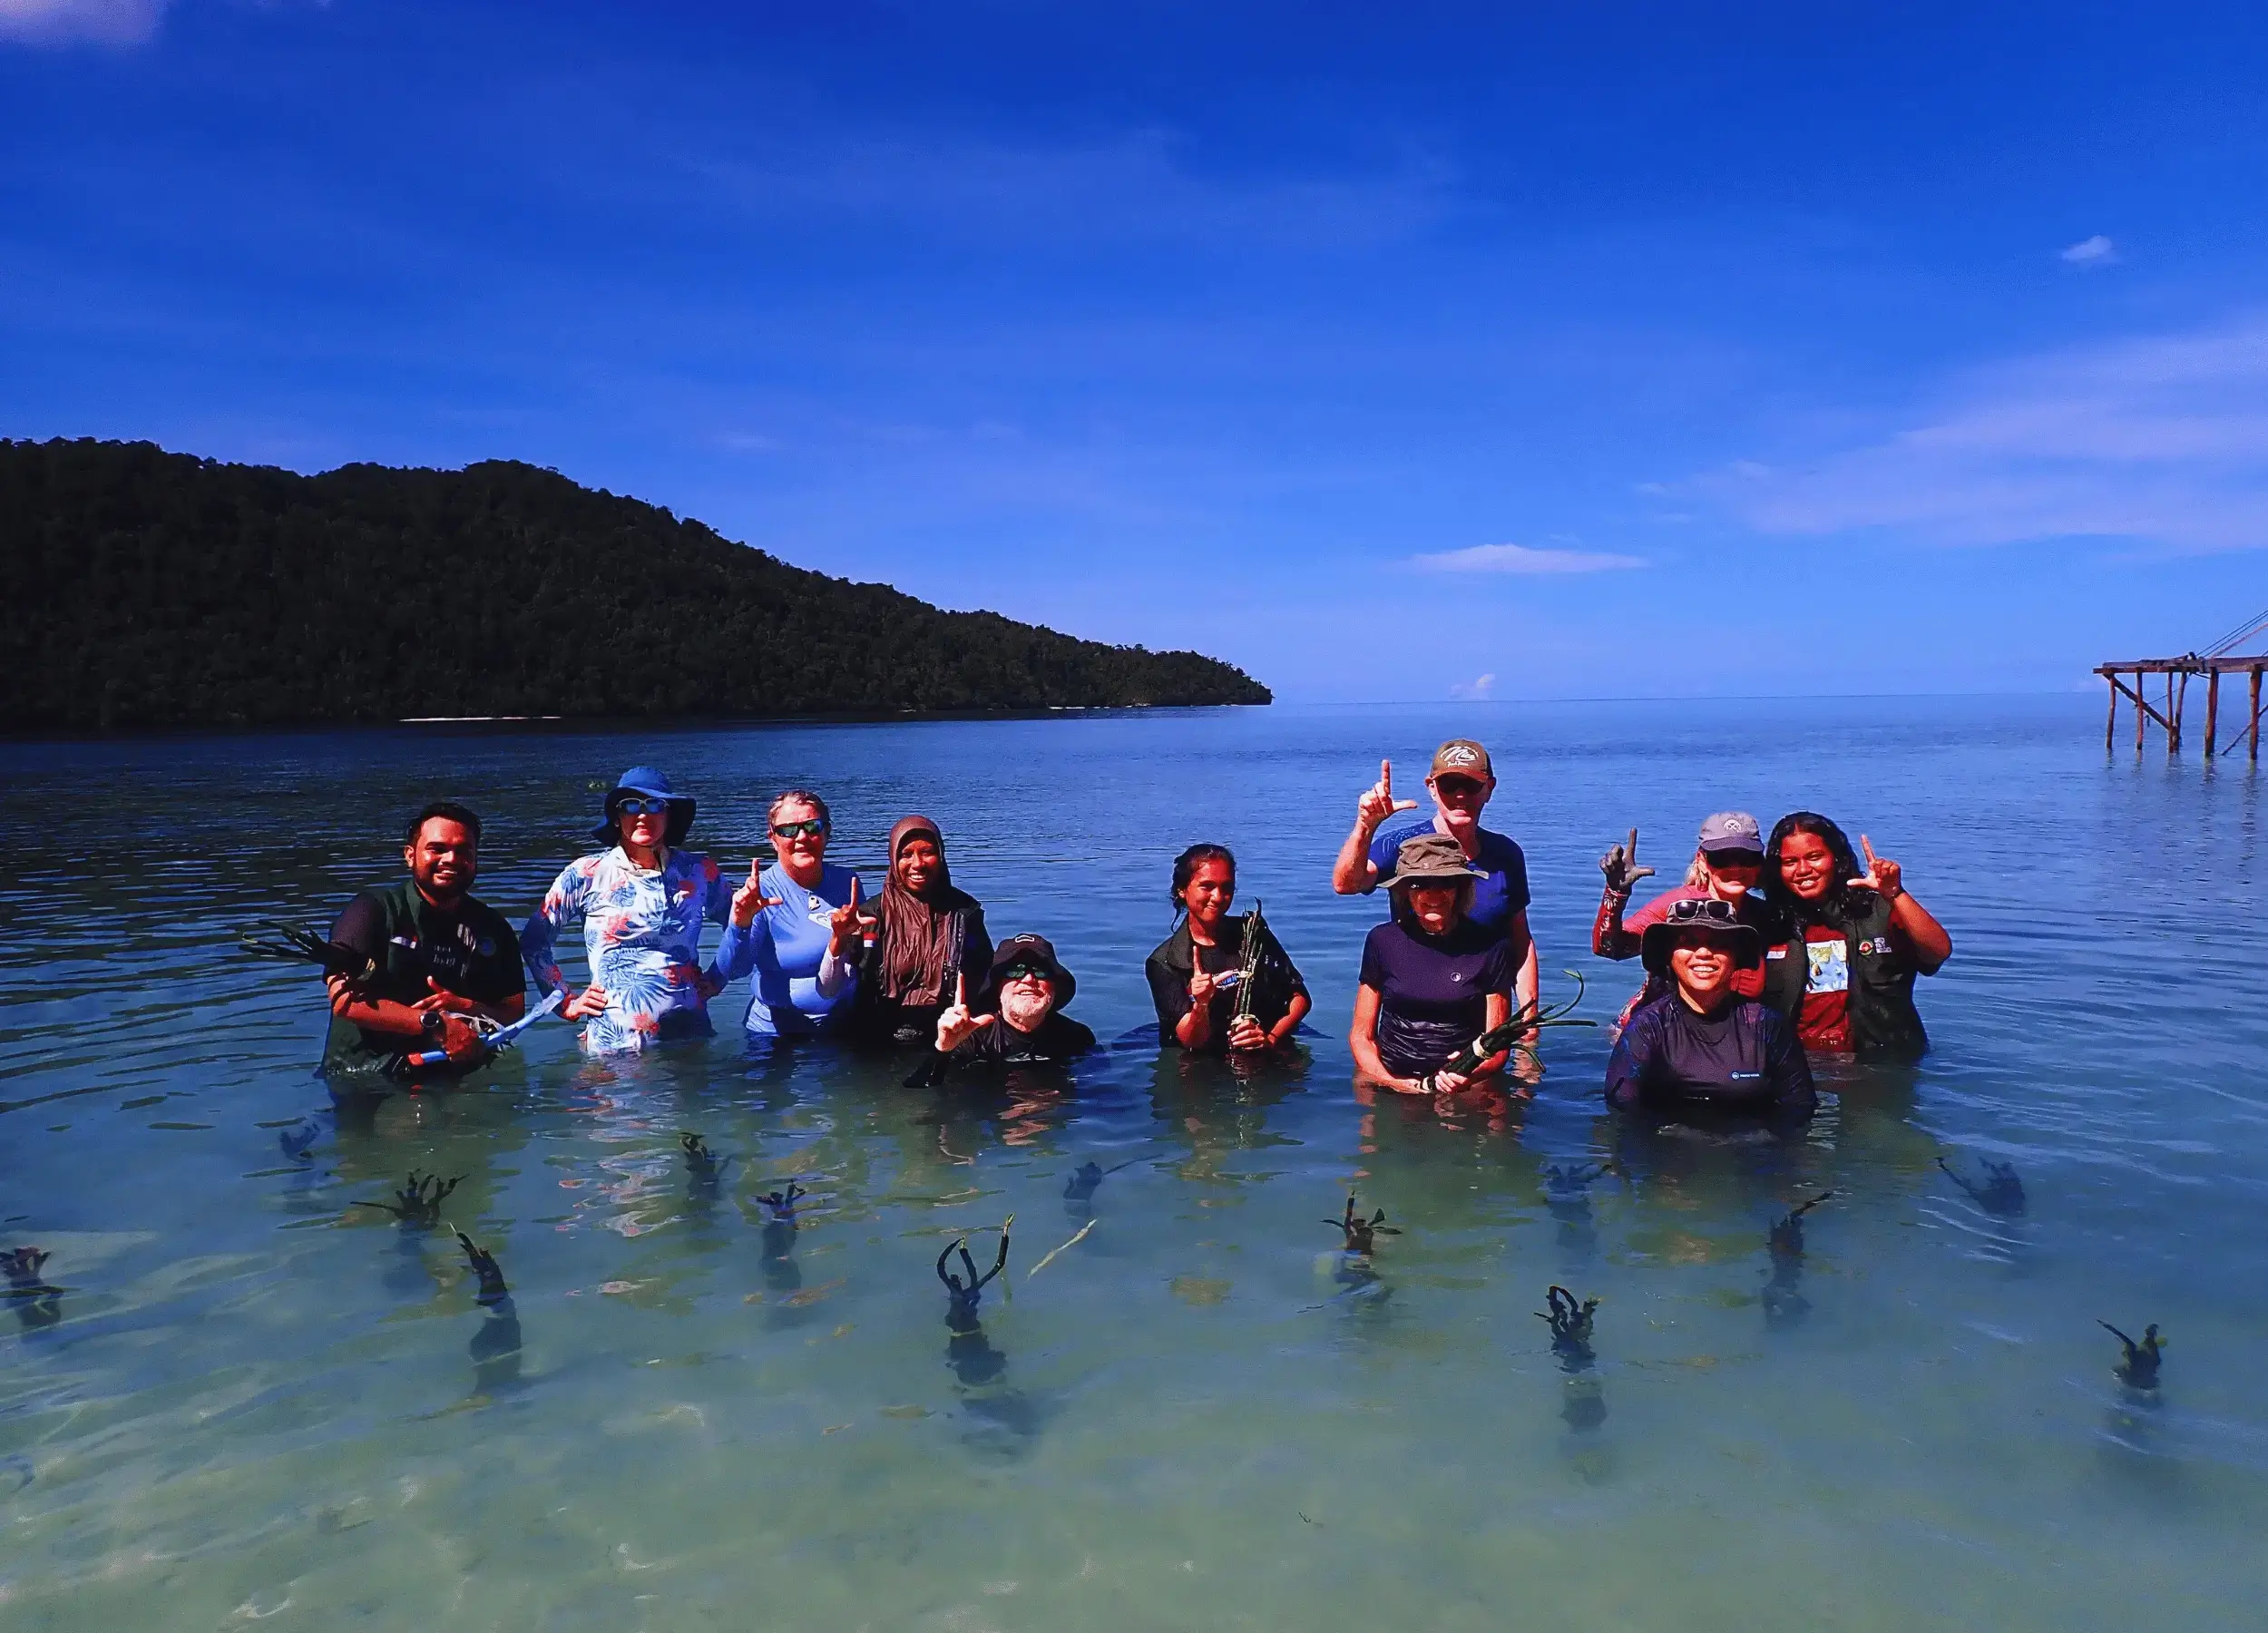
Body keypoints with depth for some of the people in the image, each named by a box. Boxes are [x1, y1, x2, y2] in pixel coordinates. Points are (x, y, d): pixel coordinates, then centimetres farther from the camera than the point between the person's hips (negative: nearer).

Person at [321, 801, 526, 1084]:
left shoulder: (493, 927, 11)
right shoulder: (373, 910, -2)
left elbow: (515, 1013, 9)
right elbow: (344, 998, -15)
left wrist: (465, 1008, -12)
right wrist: (435, 1024, -21)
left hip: (455, 1078, 3)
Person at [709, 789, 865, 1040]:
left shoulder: (847, 882, 2)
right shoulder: (760, 892, -7)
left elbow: (864, 958, 8)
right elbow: (731, 970, -16)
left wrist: (845, 935, -12)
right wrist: (740, 924, -33)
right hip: (776, 1032, -2)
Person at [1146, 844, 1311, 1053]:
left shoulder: (1252, 932, 5)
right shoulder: (1163, 963, -1)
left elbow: (1300, 997, 7)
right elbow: (1191, 1042, -7)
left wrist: (1271, 1039, -9)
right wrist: (1200, 1004, -27)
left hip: (1269, 1059, 2)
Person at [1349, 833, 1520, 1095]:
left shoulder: (1490, 947, 0)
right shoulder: (1383, 941, 4)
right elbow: (1361, 1035, 8)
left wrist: (1471, 1074, -19)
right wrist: (1389, 1082, -10)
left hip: (1464, 1092, -1)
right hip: (1389, 1084, 2)